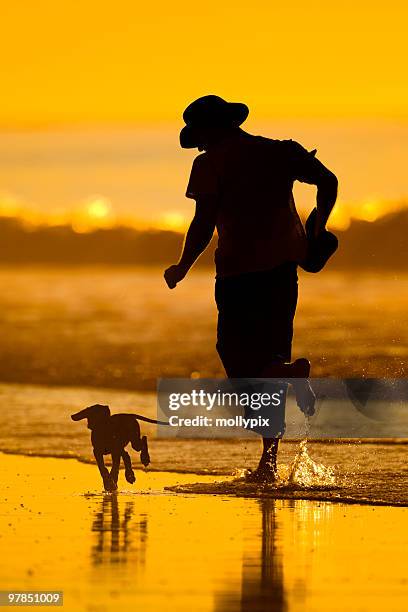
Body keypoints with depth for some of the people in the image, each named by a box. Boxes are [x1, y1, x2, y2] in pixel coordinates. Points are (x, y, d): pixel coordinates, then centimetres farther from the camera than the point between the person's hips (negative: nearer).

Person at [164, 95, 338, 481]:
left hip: (239, 272, -6)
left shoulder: (210, 163, -2)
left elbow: (204, 224, -8)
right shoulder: (280, 152, 12)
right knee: (270, 358, 12)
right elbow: (328, 182, 7)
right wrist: (317, 232, 17)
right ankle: (268, 464, 11)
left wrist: (182, 268, 3)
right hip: (284, 268, 6)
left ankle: (294, 373, -33)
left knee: (241, 363, -1)